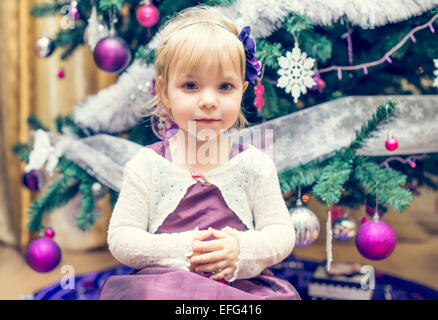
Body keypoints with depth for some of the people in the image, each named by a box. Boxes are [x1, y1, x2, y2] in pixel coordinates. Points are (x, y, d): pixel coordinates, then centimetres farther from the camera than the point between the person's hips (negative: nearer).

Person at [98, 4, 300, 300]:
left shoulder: (256, 165, 3)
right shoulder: (146, 165, 1)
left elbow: (282, 234, 3)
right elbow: (120, 239, -1)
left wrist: (242, 249, -18)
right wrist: (177, 250, -18)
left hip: (243, 284, 2)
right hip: (164, 283, -1)